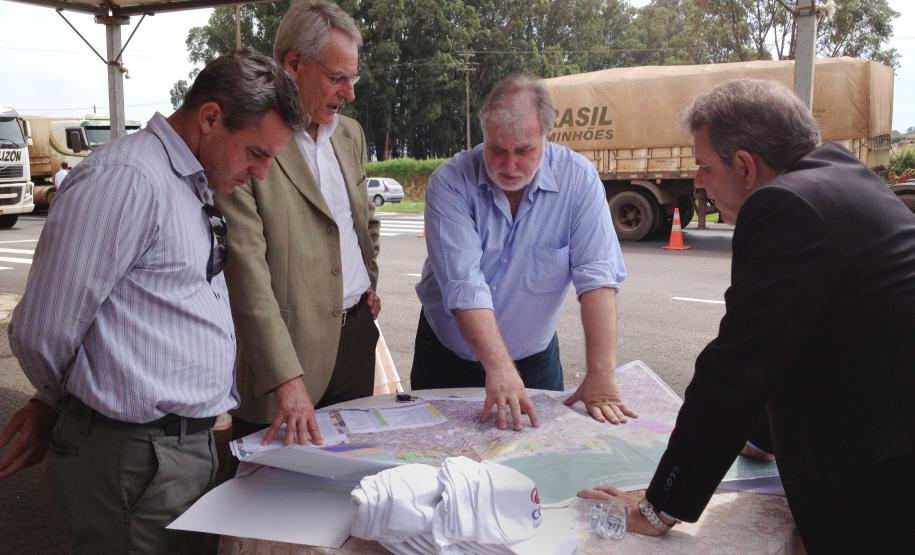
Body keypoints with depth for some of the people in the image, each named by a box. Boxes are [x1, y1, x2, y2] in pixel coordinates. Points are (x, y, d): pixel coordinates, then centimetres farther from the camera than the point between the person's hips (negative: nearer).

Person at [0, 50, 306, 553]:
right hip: (135, 457, -8)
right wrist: (58, 403, 2)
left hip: (190, 445, 9)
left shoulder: (195, 185, 10)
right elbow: (41, 333, -18)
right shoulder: (127, 178, -19)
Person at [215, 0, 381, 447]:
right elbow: (247, 269, -21)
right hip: (287, 346, -6)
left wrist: (370, 281, 12)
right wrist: (287, 378, -26)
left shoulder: (350, 134, 9)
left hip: (357, 334, 7)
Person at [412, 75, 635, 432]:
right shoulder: (450, 182, -19)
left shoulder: (578, 179, -15)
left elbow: (597, 275, -21)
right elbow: (464, 284, -28)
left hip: (535, 358, 1)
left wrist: (601, 374, -30)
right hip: (447, 356, 0)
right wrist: (498, 367, -38)